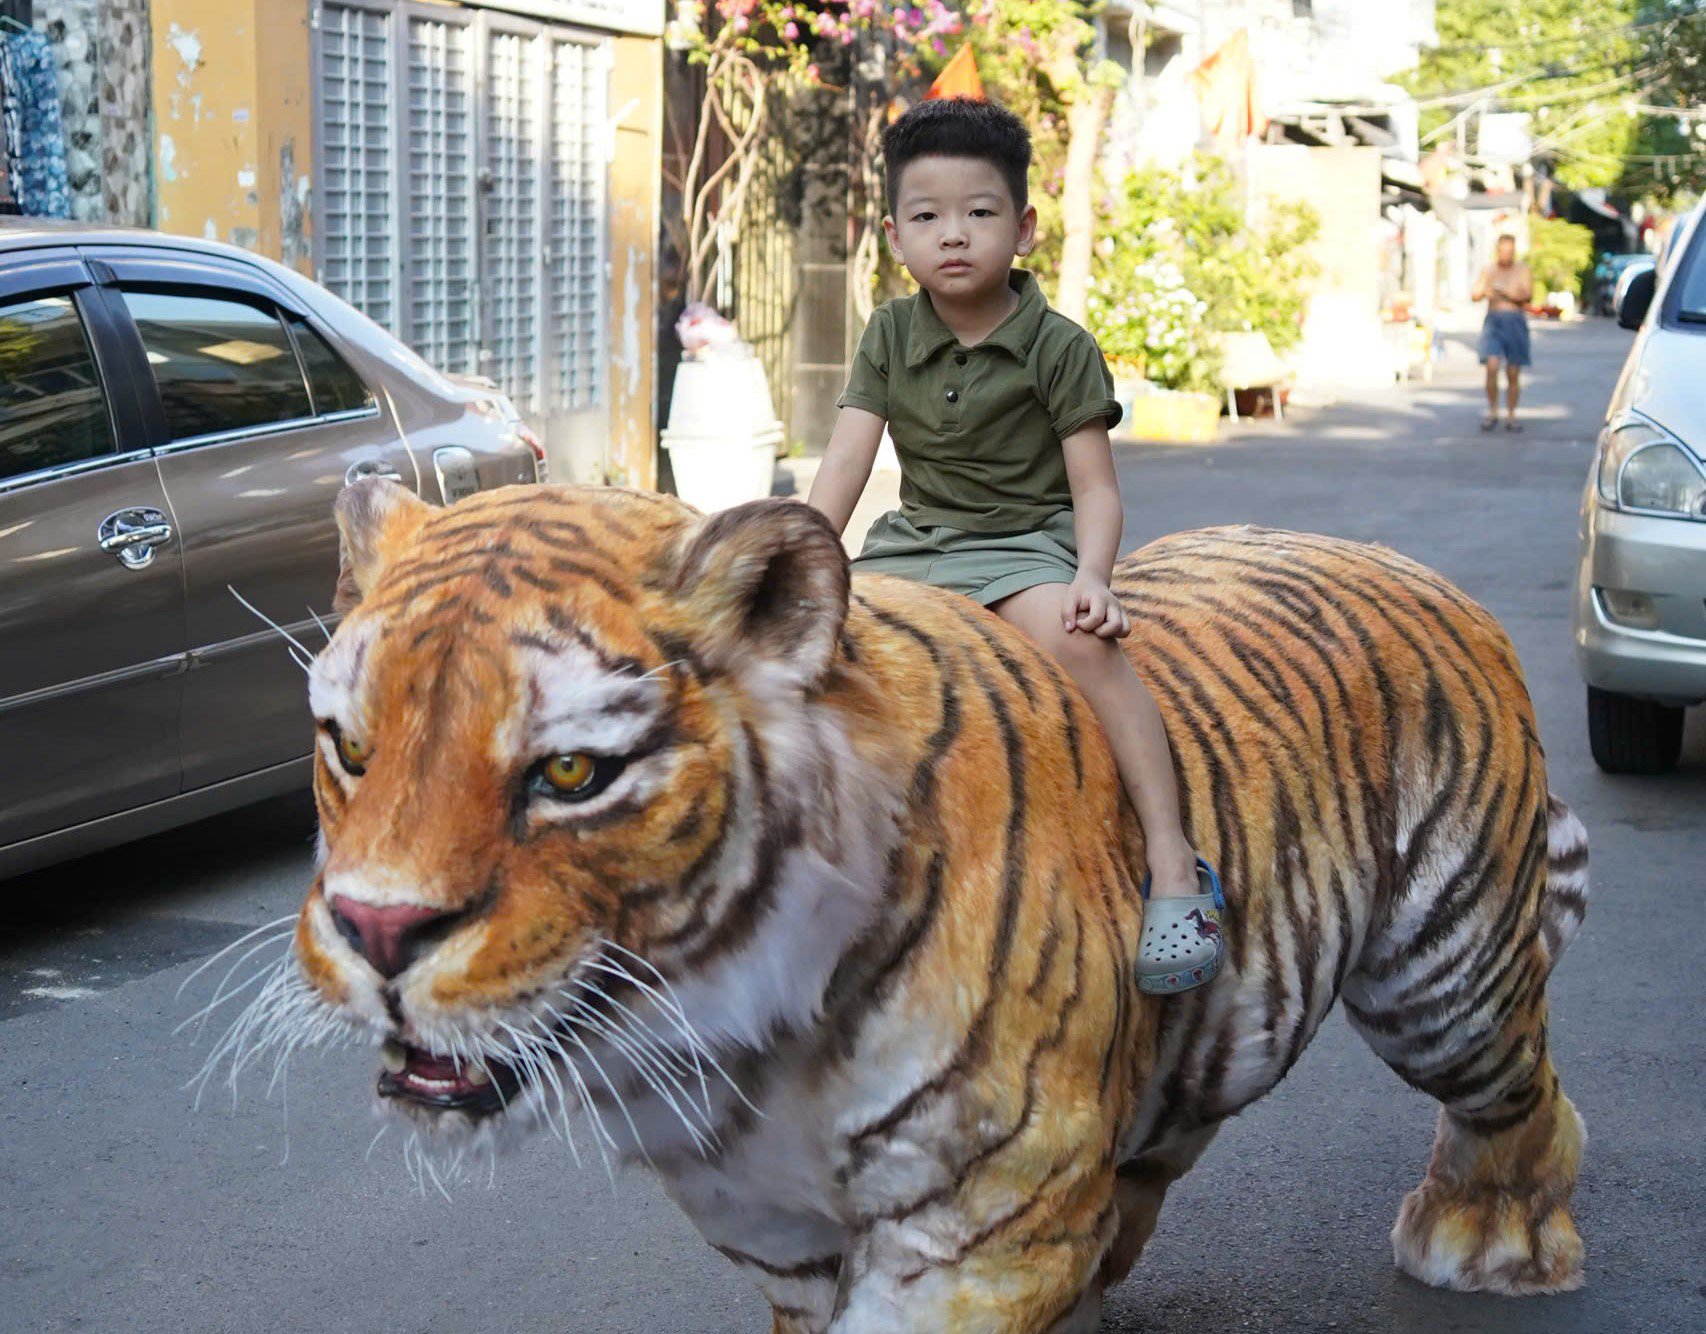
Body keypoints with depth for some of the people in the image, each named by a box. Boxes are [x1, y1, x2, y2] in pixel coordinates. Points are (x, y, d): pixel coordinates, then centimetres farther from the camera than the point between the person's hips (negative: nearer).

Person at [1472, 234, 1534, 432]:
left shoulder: (1522, 270, 5)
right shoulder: (1489, 270, 10)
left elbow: (1528, 295, -8)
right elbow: (1474, 295, 2)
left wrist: (1505, 293, -23)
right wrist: (1484, 292, -22)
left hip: (1515, 321, 0)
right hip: (1494, 321, 0)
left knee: (1513, 374, 2)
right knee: (1492, 367, -16)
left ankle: (1511, 416, 13)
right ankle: (1492, 412, -4)